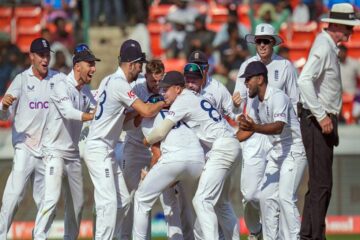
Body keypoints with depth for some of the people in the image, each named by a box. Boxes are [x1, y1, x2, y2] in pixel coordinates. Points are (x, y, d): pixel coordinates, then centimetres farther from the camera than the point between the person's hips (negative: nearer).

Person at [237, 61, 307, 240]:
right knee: (265, 195, 7)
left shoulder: (278, 97, -22)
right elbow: (247, 130, 15)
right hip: (276, 151, 10)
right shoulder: (255, 102, 6)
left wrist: (255, 128, -50)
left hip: (294, 151, -10)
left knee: (285, 196, -19)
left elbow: (279, 127, -36)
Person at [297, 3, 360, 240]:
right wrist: (321, 116, -26)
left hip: (325, 122, 10)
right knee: (321, 183, -11)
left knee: (321, 182, 13)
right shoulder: (323, 47, -15)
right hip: (317, 122, -10)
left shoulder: (330, 47, 16)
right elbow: (304, 80, -27)